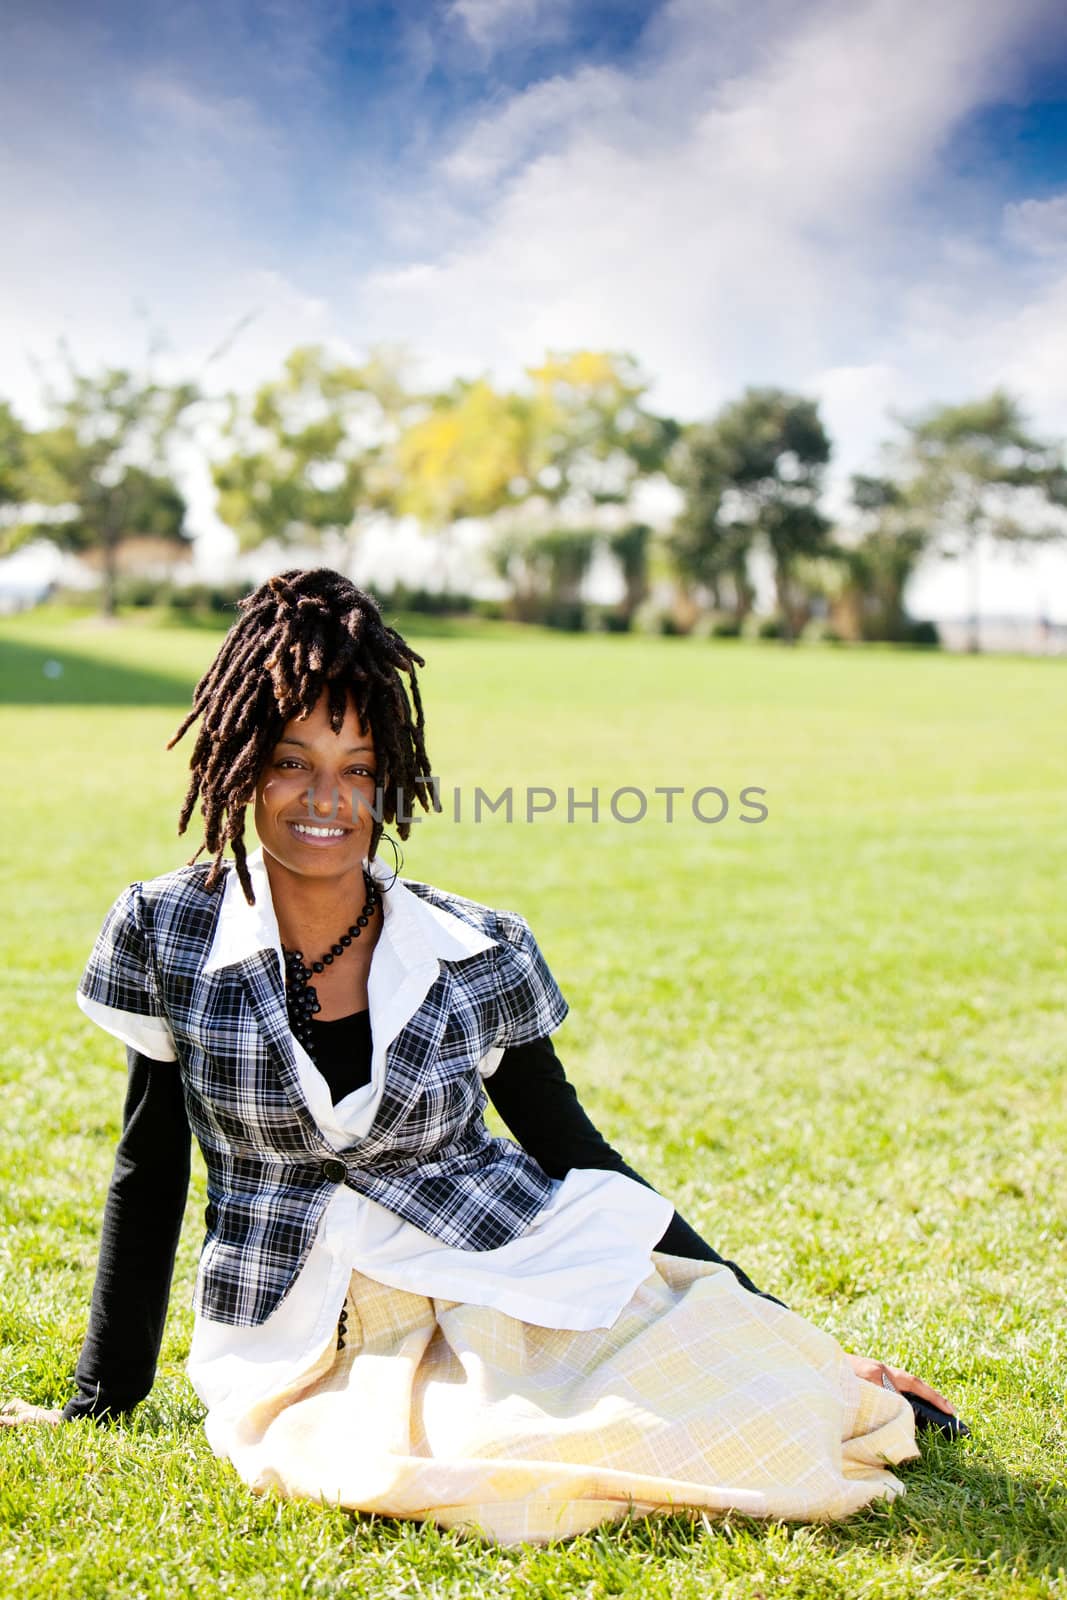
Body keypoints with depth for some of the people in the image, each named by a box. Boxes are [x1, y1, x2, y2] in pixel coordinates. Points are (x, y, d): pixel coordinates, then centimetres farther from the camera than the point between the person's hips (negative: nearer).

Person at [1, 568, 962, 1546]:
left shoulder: (481, 953, -3)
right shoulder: (165, 932, -2)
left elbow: (575, 1151, 6)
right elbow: (148, 1173, 7)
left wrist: (778, 1329, 5)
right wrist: (102, 1401, 11)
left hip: (515, 1270, 1)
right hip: (302, 1343, -1)